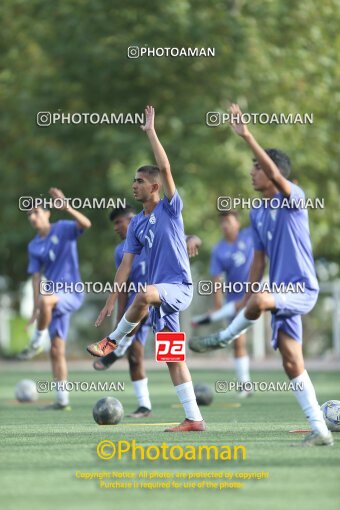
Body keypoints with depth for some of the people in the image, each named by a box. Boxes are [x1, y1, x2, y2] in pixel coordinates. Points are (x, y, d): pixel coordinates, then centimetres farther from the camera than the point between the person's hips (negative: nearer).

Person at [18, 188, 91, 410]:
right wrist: (36, 309, 6)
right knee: (57, 350, 2)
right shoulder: (34, 246, 12)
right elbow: (36, 277, 12)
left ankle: (37, 342, -17)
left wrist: (66, 208, -36)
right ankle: (63, 400, 5)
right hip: (55, 298, 6)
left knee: (46, 299, -39)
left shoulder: (62, 229, -2)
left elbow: (86, 224, -21)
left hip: (71, 294, -6)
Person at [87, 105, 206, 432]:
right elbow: (126, 265, 13)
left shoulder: (170, 208, -3)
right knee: (173, 358, 3)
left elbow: (165, 167, -16)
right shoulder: (136, 224, 13)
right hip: (159, 294, 7)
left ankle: (113, 340, -14)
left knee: (144, 295, -38)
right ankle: (193, 419, 5)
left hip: (178, 286, -7)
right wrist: (110, 302, 8)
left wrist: (150, 131, -13)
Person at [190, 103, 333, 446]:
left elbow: (275, 174, -30)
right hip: (280, 293, 8)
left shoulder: (293, 199, -9)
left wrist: (247, 136, -35)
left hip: (301, 289, -8)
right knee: (292, 362, 2)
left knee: (259, 301, -37)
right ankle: (320, 431, 4)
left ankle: (226, 338, -8)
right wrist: (245, 298, 12)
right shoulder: (257, 214, 13)